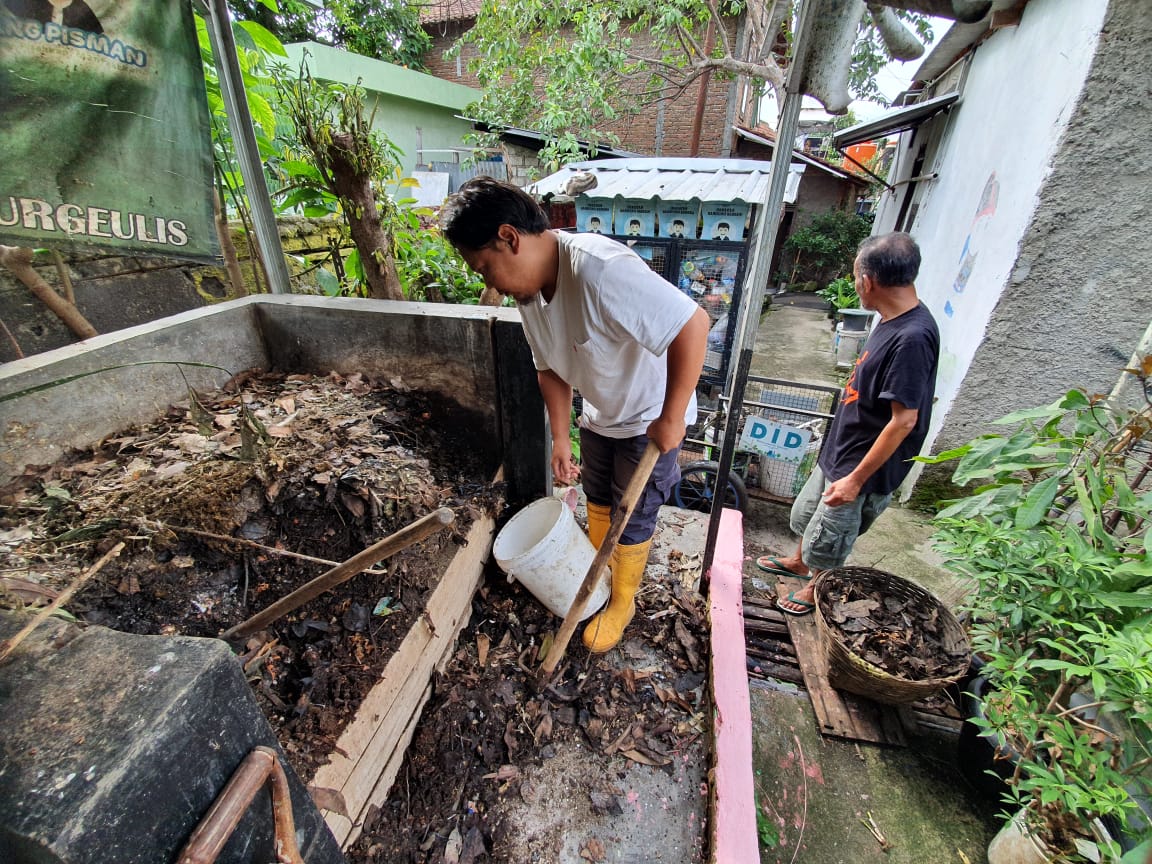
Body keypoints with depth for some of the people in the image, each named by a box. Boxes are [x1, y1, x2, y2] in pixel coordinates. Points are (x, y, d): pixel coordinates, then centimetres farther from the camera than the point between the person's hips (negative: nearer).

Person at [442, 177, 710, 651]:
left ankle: (621, 602, 35)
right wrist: (560, 439, -2)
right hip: (600, 413, 7)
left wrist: (671, 418, -29)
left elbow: (692, 324, -36)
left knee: (632, 518, 9)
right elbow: (551, 368, 2)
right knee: (598, 499, 23)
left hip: (650, 419, -7)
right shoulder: (528, 288, -8)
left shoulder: (600, 270, -36)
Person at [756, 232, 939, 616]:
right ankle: (797, 562, 52)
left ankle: (816, 588, 41)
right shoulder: (892, 321, 1)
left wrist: (857, 479, -22)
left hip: (862, 466, -9)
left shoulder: (912, 337, -29)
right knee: (807, 512, 27)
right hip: (839, 450, 9)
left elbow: (904, 420, -27)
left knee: (827, 541, 14)